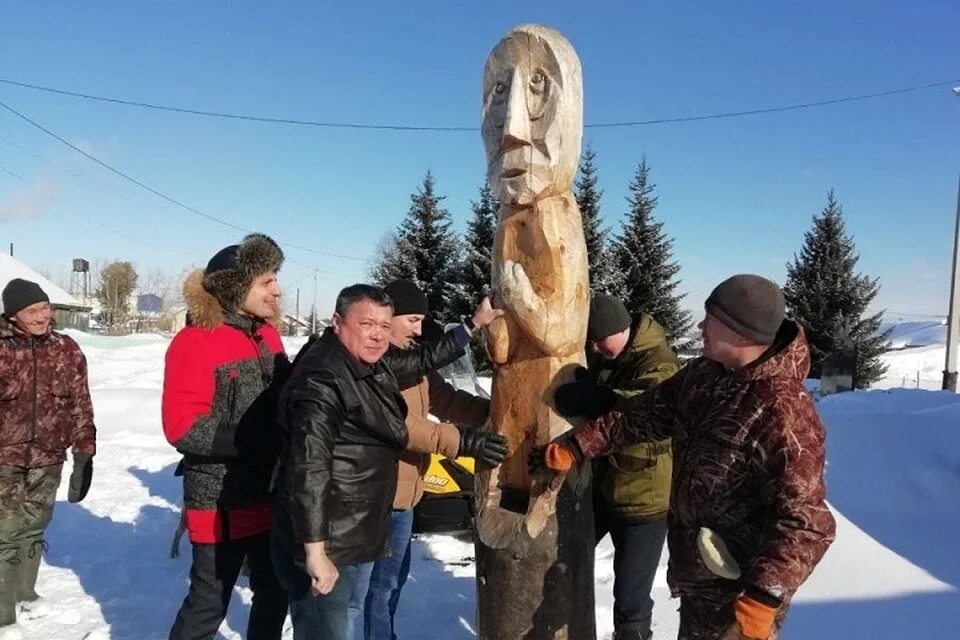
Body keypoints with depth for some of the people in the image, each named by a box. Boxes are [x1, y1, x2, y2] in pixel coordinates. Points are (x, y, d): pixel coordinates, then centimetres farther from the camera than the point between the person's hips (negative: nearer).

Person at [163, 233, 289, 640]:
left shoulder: (267, 336, 6)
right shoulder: (195, 342, -15)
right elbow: (182, 426, -22)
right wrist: (252, 441, -25)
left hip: (272, 496, 7)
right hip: (221, 503, -7)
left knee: (275, 595, 20)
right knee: (209, 603, 8)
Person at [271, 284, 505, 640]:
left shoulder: (370, 362, 5)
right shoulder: (322, 381, -23)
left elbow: (424, 360, 21)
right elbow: (308, 468, -28)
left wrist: (475, 324, 21)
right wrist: (315, 551, -28)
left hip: (350, 539, 9)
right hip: (324, 547, -9)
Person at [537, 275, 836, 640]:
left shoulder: (782, 411, -29)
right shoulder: (704, 375, -2)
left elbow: (805, 522, -28)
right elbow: (646, 415, 7)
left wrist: (763, 598, -30)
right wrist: (576, 446, 2)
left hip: (737, 590, -8)